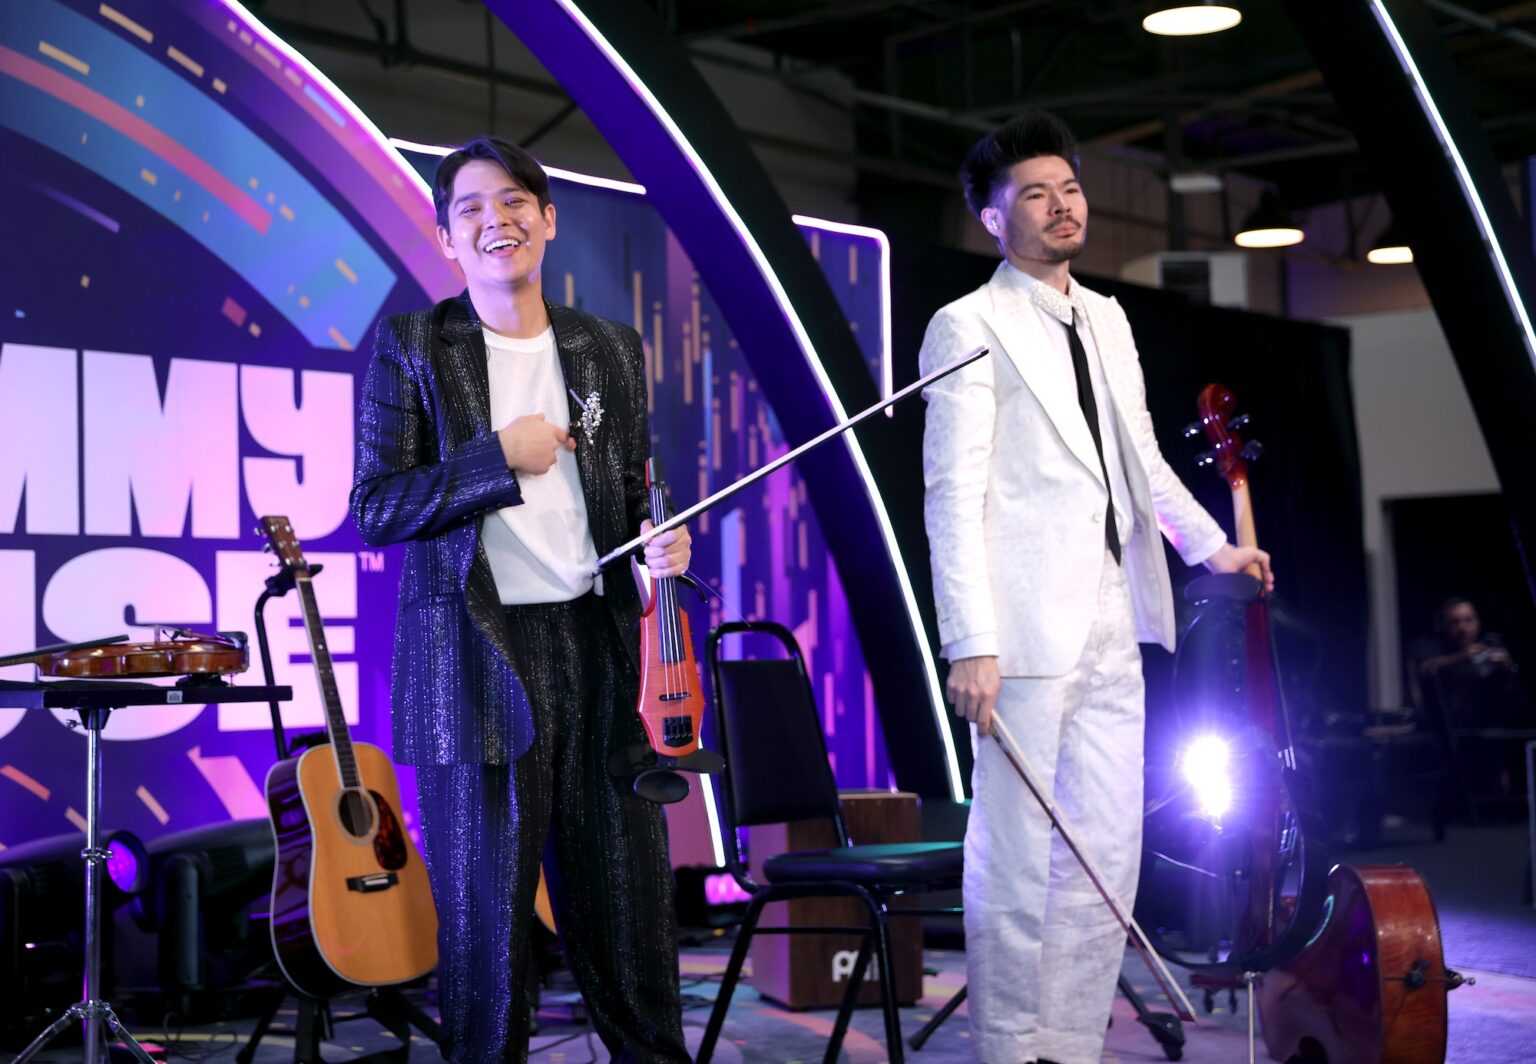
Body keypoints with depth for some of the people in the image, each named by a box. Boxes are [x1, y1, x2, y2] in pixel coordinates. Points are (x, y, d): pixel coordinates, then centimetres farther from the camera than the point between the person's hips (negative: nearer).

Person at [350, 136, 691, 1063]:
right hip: (475, 658, -3)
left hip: (600, 649, 3)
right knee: (484, 911, 3)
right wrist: (500, 458, -12)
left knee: (629, 897, 7)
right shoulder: (411, 347, 2)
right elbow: (375, 510, -4)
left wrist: (661, 543, -3)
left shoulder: (611, 351, 12)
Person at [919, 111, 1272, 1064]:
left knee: (1109, 857, 9)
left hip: (1110, 632, 7)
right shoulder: (969, 327, -4)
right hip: (1027, 633, -7)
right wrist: (971, 643, -18)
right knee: (1017, 861, -1)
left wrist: (1209, 543, 23)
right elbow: (953, 497, -11)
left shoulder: (1106, 321, 17)